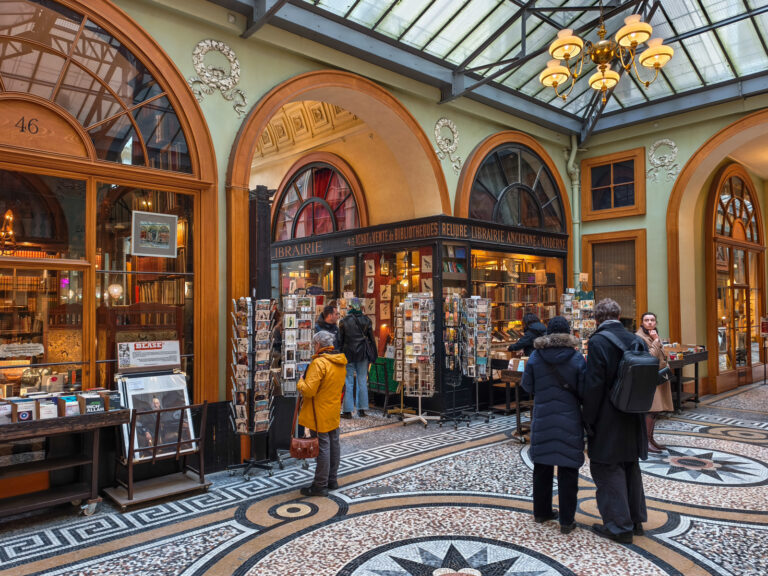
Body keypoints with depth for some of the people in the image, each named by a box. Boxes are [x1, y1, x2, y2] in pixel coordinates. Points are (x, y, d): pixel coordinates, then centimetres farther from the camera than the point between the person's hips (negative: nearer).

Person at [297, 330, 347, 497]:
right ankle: (332, 480, 27)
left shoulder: (319, 363, -21)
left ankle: (320, 485, 7)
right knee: (334, 444, 15)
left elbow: (309, 390, -24)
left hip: (320, 413, -8)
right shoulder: (341, 362, 6)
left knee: (322, 447, -2)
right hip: (335, 411, 8)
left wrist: (300, 383, -6)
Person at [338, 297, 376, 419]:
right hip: (363, 354, 2)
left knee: (348, 382, 3)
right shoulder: (366, 320, 1)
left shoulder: (344, 321, -5)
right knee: (362, 381, 9)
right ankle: (361, 410, 12)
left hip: (348, 354, -2)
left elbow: (340, 340, -2)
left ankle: (348, 411, 4)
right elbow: (371, 338, 4)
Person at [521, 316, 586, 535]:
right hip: (569, 421, -2)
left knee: (542, 467, 15)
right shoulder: (576, 358, -10)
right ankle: (566, 520, 12)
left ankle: (541, 512, 28)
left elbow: (527, 386, 0)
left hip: (542, 420, 2)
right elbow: (584, 391, -9)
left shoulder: (536, 356, -6)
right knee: (568, 470, 6)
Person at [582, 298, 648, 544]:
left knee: (607, 470, 5)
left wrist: (588, 419, -11)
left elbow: (593, 385, -20)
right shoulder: (636, 340, 3)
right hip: (632, 420, 7)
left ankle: (619, 526, 11)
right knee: (630, 468, 20)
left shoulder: (597, 342, -18)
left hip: (608, 422, -7)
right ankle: (635, 519, 32)